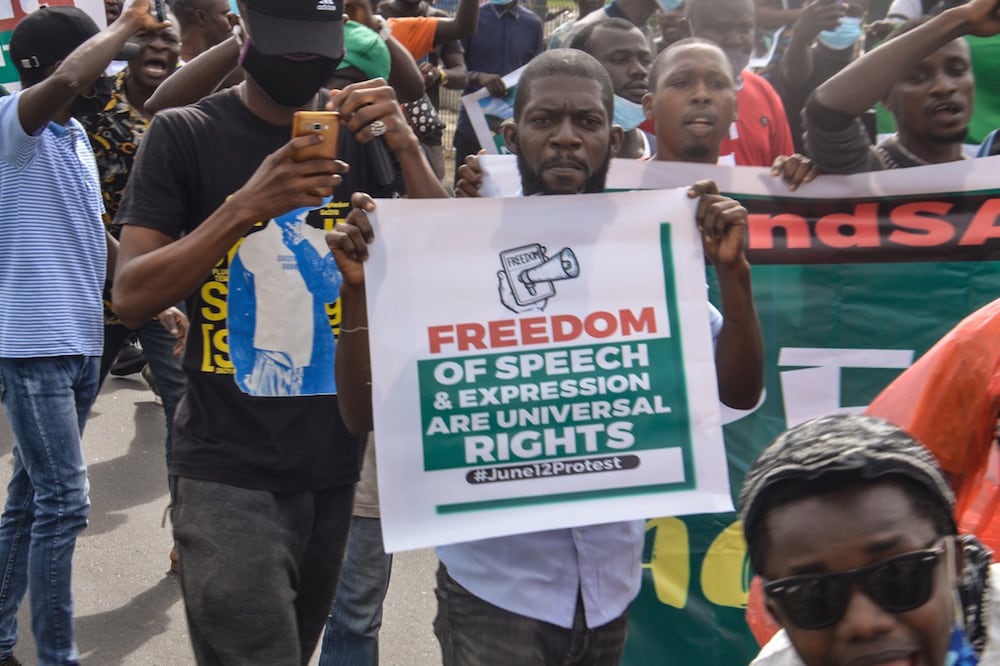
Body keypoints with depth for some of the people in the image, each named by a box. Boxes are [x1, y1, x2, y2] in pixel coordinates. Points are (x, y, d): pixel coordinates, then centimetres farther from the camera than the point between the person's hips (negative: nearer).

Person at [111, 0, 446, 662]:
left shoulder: (361, 132, 5)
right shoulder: (186, 134, -4)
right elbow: (132, 297, -11)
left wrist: (407, 148, -17)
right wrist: (245, 206, -24)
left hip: (342, 458, 4)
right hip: (232, 468, -4)